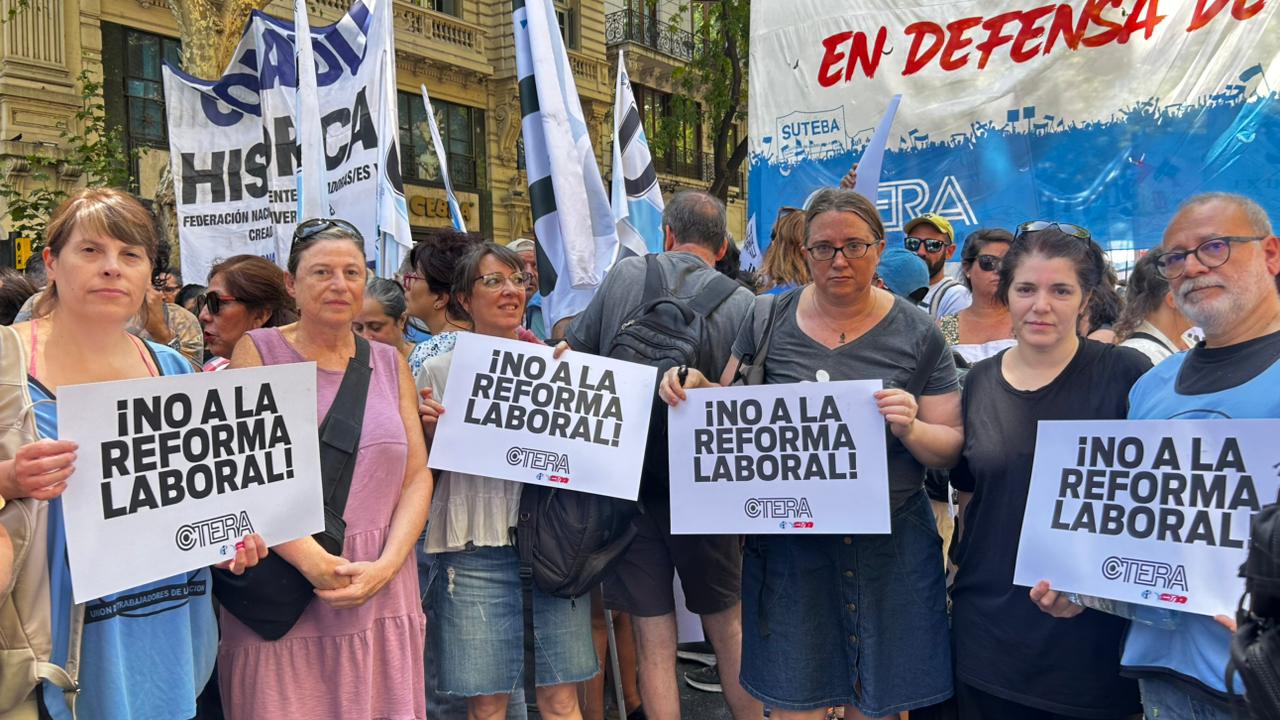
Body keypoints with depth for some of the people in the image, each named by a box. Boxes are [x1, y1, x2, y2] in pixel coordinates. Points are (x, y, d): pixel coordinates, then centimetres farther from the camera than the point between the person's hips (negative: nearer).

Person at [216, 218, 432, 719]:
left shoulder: (390, 364, 10)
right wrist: (309, 558, -16)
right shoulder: (258, 352, 1)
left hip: (380, 595, 3)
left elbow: (417, 477, 6)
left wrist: (386, 565, -8)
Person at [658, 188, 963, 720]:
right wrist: (693, 388, -9)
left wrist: (911, 430, -22)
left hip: (889, 546, 0)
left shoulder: (916, 333, -3)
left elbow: (951, 447, -2)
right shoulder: (771, 321, 1)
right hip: (789, 541, 1)